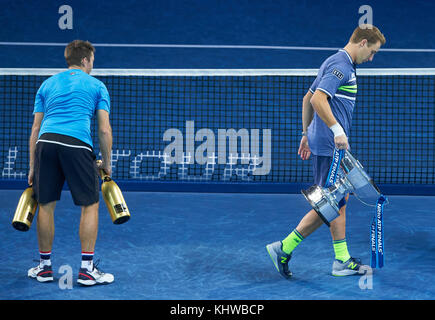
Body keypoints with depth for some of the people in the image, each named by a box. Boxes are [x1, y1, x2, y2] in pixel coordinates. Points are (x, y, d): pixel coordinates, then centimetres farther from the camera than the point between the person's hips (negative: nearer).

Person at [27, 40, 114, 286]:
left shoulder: (47, 84, 25)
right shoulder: (97, 86, 17)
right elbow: (104, 130, 9)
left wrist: (32, 167, 23)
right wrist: (107, 163, 19)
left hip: (46, 142, 3)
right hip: (77, 145, -3)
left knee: (46, 205, 12)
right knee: (90, 205, 8)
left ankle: (45, 266, 20)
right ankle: (87, 269, 6)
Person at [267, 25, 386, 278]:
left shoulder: (340, 64, 18)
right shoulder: (341, 65, -14)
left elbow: (308, 99, 23)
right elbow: (317, 99, -26)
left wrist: (307, 134, 24)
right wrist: (337, 129, -27)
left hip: (332, 146, 11)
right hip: (330, 146, -11)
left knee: (340, 200, 12)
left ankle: (342, 260, 15)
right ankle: (285, 248, 1)